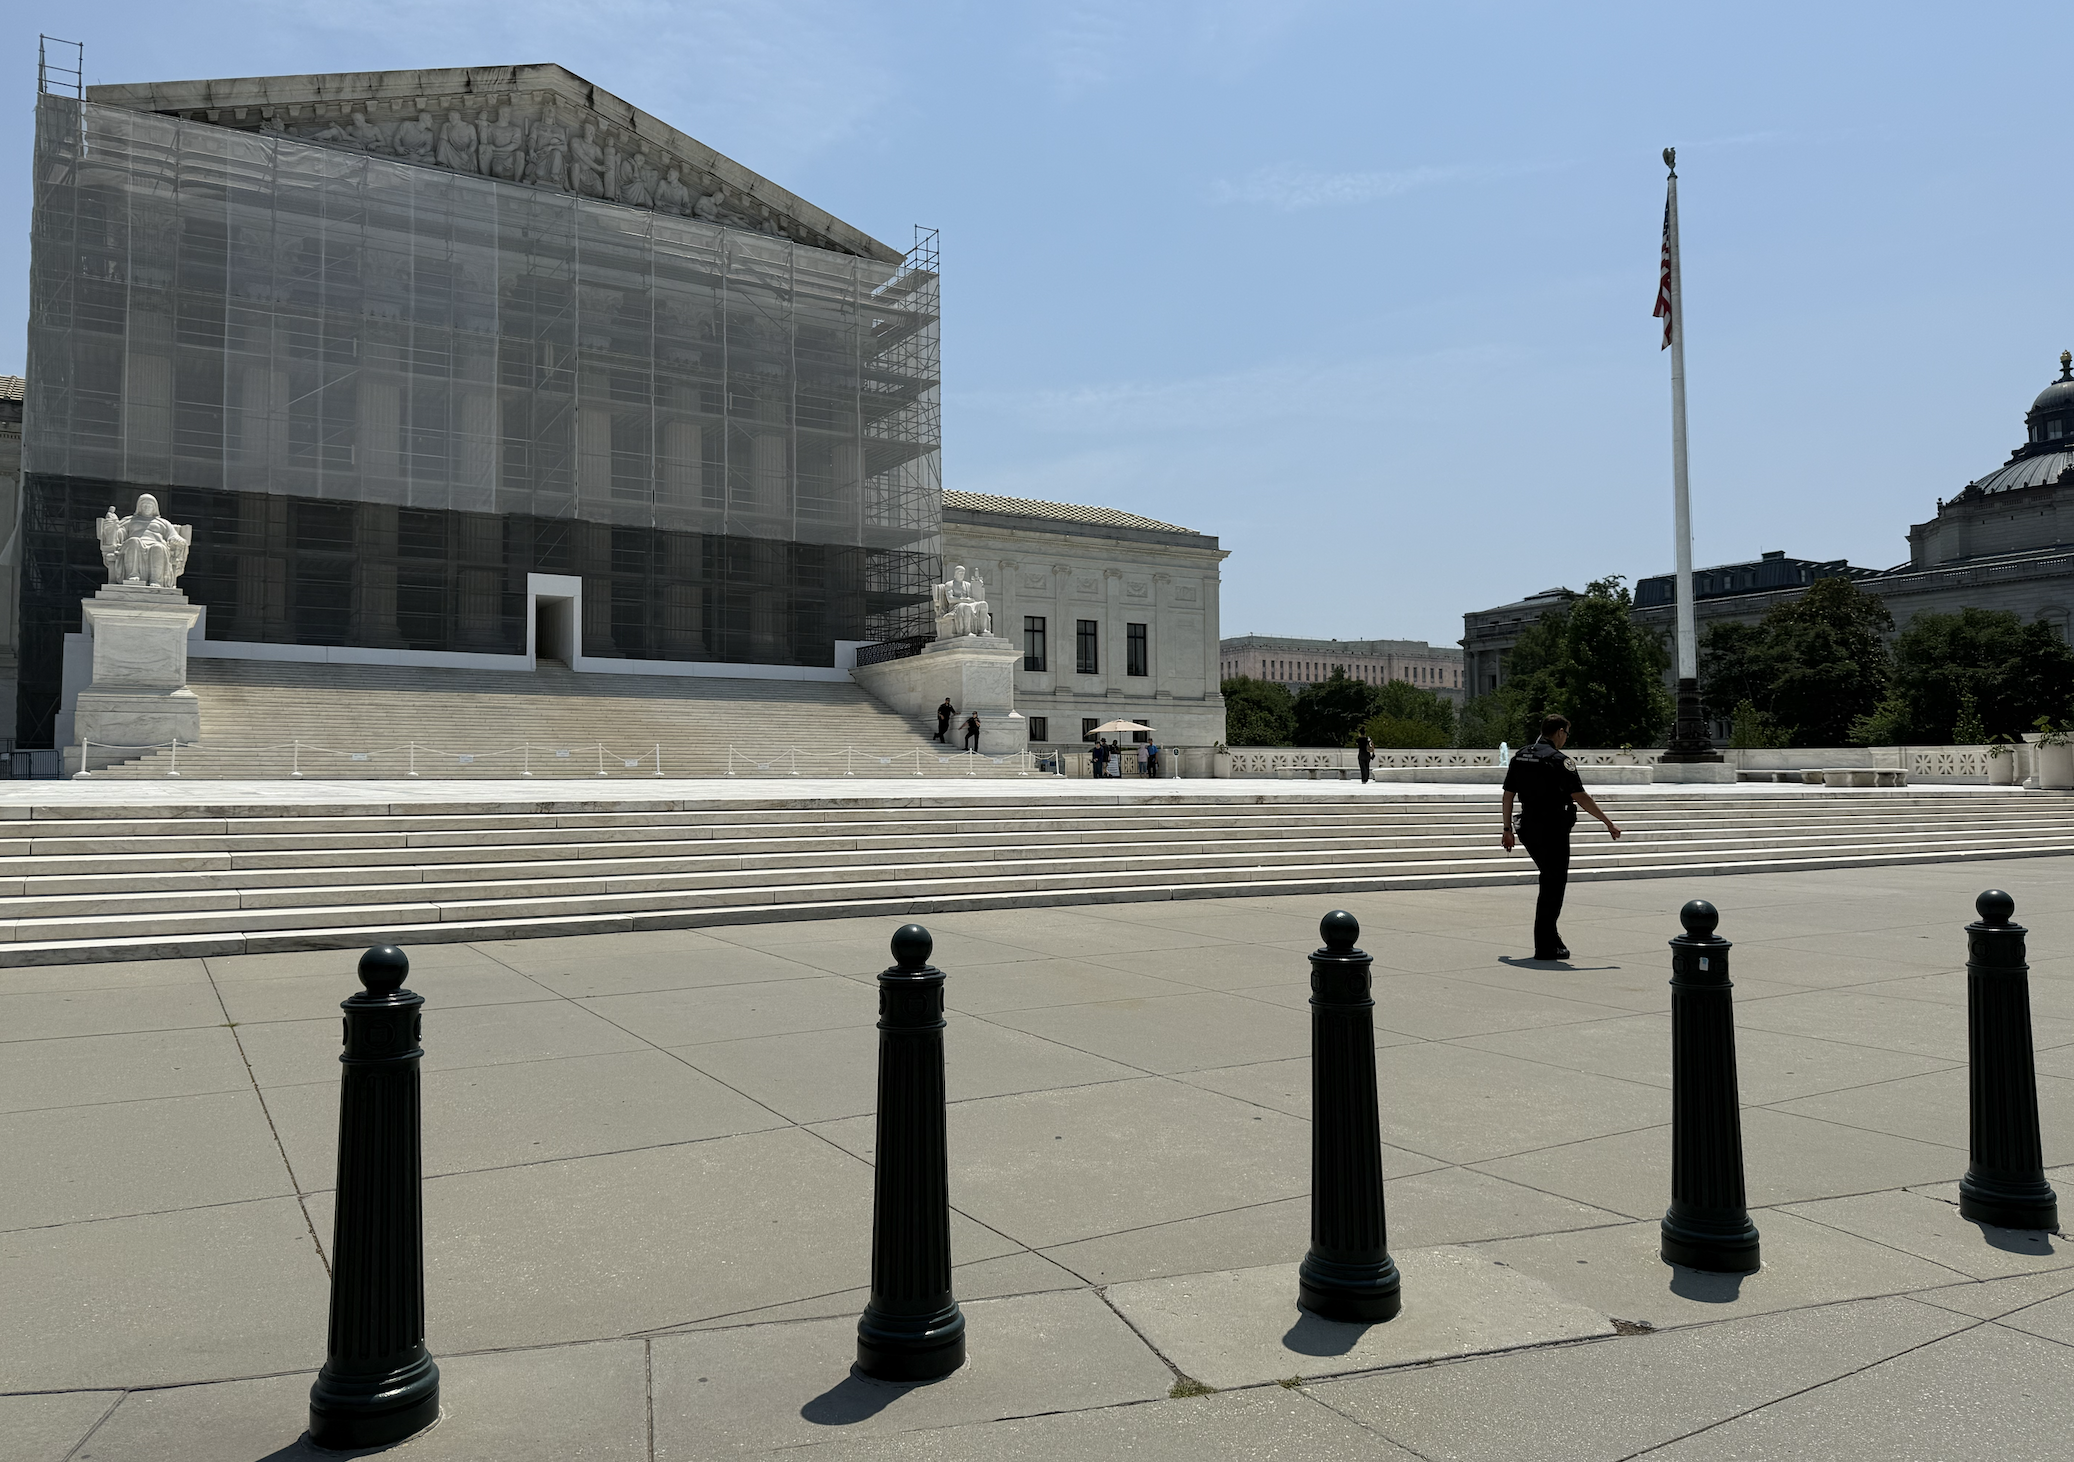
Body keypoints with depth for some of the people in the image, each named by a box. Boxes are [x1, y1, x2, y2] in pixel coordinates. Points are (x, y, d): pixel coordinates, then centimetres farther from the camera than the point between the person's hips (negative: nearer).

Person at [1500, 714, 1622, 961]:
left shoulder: (1520, 756, 9)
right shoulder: (1558, 760, -12)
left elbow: (1508, 795, 11)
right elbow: (1580, 797, -15)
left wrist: (1507, 829, 18)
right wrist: (1608, 822, -8)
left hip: (1528, 829, 7)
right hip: (1553, 830, -7)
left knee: (1550, 881, 20)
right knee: (1553, 887, 0)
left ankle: (1549, 938, 21)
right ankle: (1546, 947, 3)